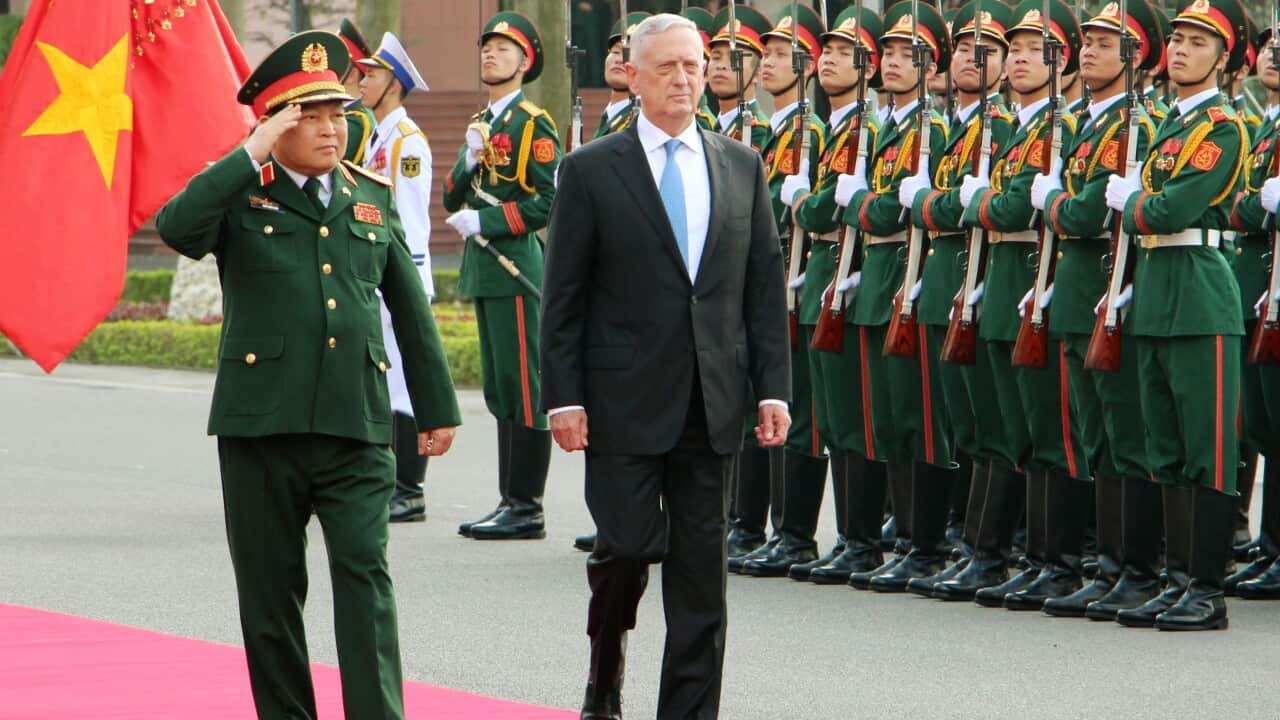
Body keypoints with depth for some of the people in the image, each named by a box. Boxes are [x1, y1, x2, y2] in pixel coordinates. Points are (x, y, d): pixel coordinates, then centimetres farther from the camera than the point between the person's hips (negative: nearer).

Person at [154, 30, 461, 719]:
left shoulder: (372, 197, 13)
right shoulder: (239, 193, 2)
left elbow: (411, 311, 19)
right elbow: (176, 226, -21)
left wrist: (437, 406, 20)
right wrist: (253, 156, -18)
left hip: (356, 427, 1)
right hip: (261, 422, -1)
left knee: (364, 573, -10)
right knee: (270, 587, 6)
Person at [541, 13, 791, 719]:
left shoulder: (742, 167, 10)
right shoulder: (590, 170, 0)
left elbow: (765, 285, 10)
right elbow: (562, 298, -1)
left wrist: (773, 389, 2)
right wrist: (563, 398, -8)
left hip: (712, 403, 3)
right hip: (625, 399, -3)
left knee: (701, 567, 4)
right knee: (628, 547, -7)